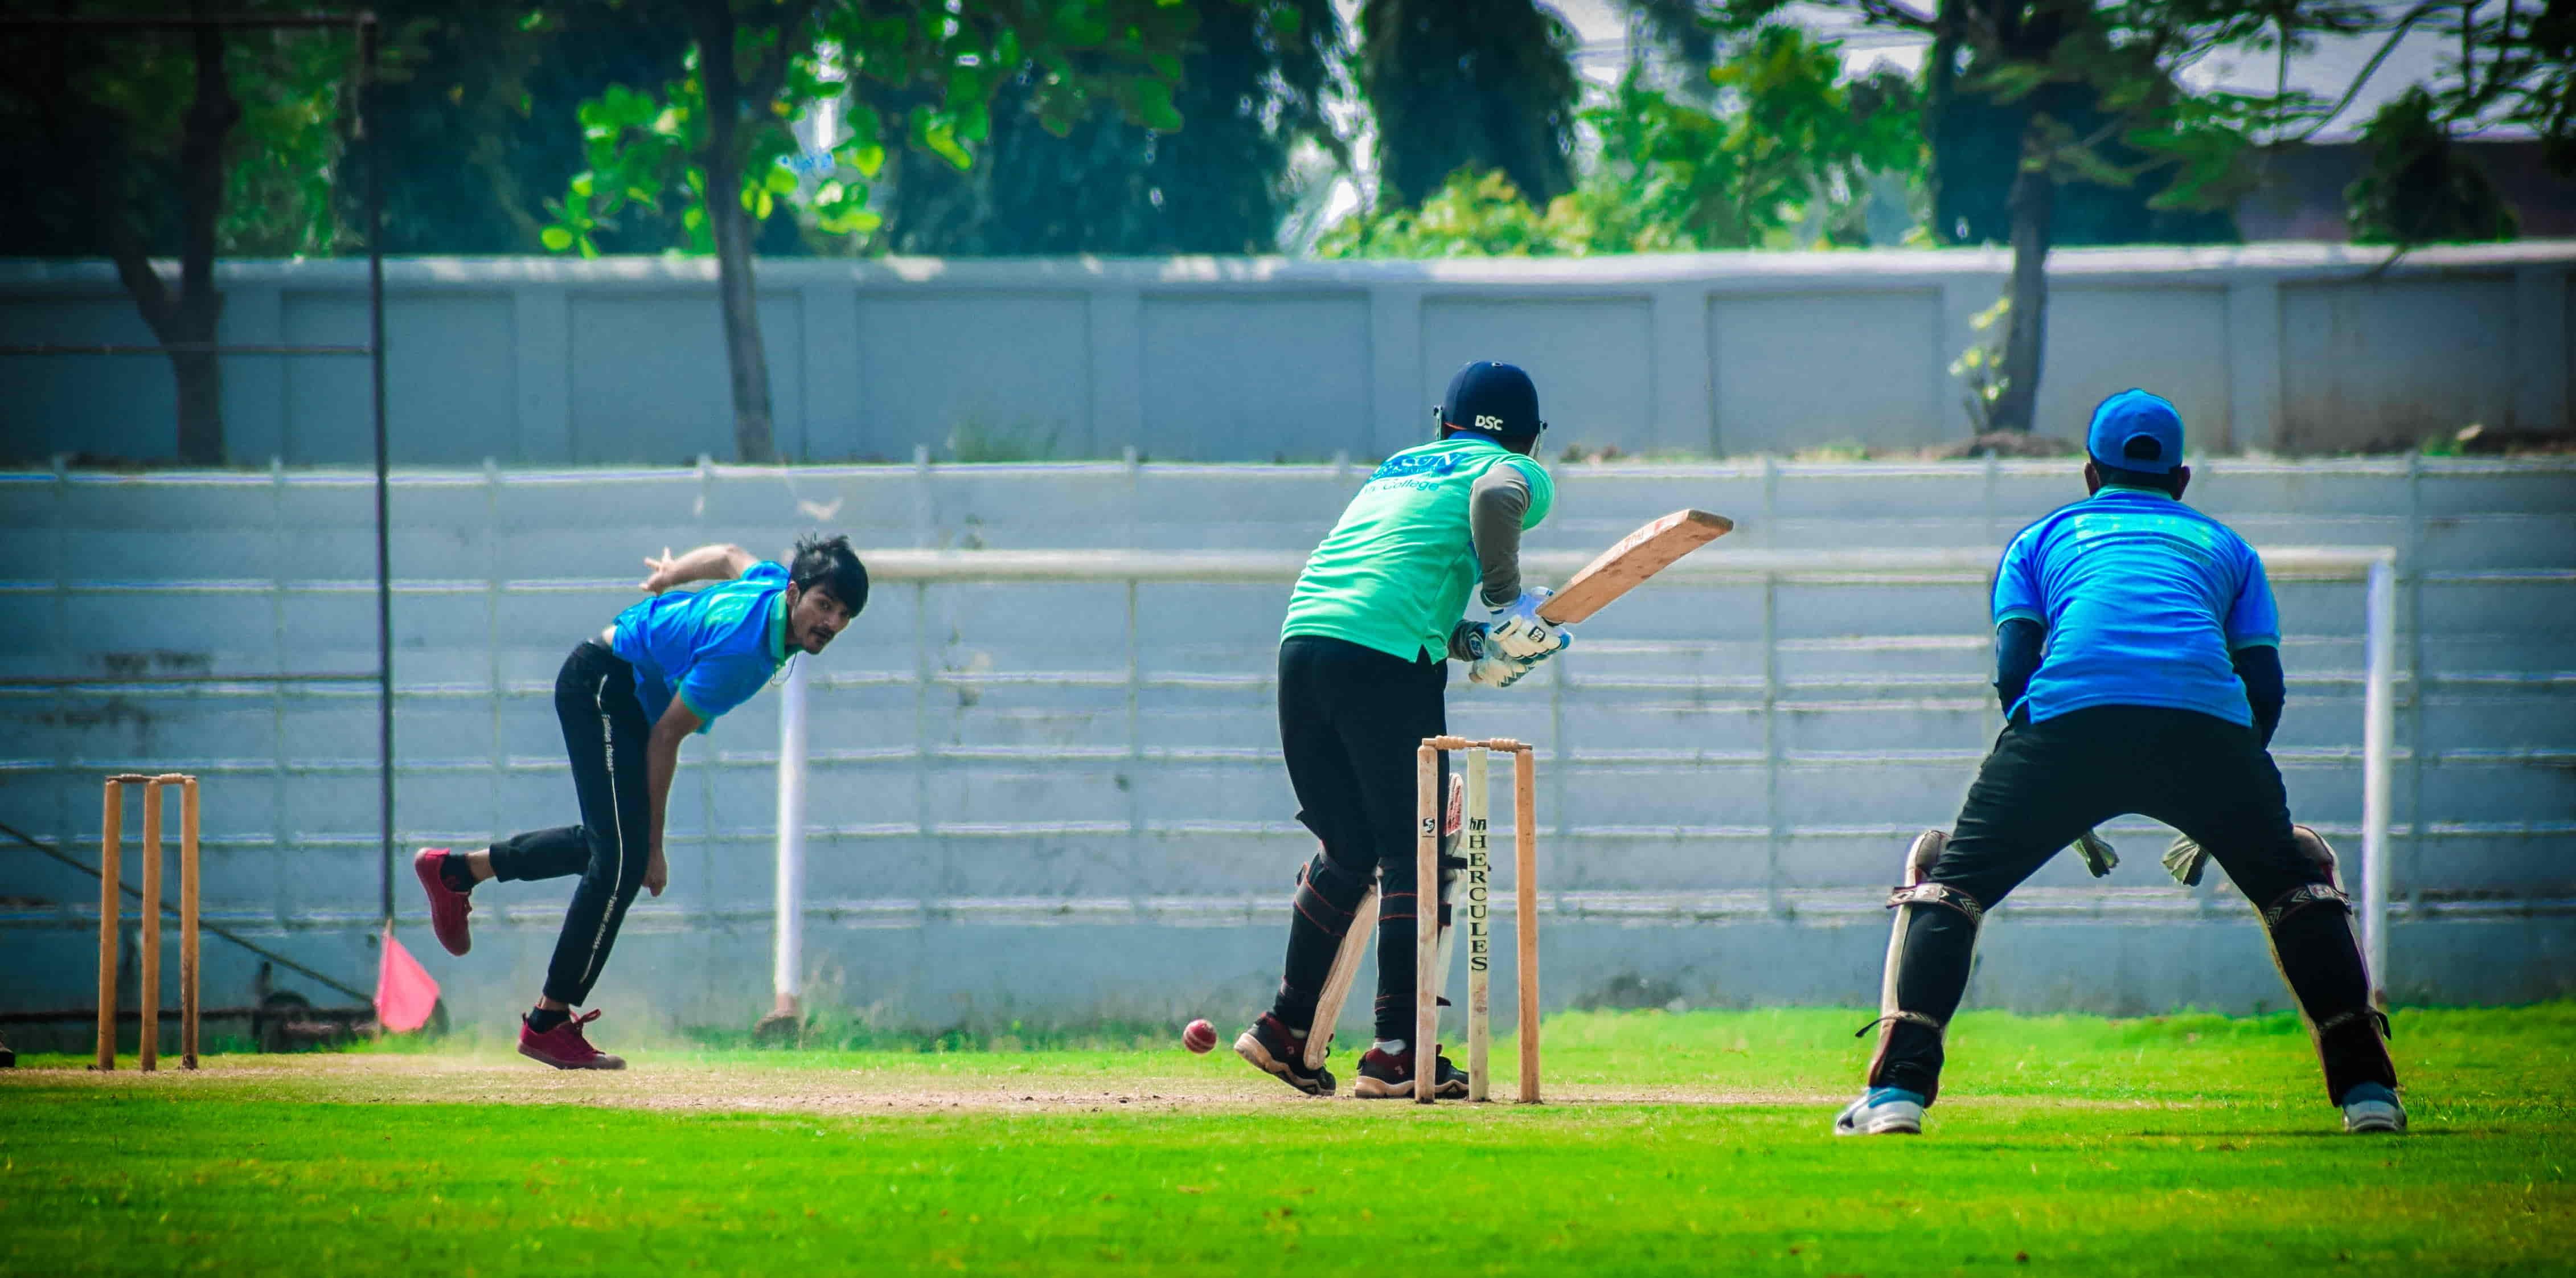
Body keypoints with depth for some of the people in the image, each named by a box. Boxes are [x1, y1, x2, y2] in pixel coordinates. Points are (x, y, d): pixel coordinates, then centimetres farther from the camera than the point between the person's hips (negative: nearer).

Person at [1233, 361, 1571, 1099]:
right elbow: (1495, 499, -15)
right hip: (1387, 663, -7)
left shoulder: (1395, 470, 31)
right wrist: (1508, 597, -8)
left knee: (1349, 849, 19)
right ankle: (1396, 1052, -5)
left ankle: (1286, 1030, 21)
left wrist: (1461, 640, 15)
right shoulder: (1518, 474, 10)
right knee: (1414, 857, -1)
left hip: (1302, 643, 7)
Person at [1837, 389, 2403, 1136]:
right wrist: (2215, 817, 31)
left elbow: (2014, 670, 15)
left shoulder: (2042, 539, 30)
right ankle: (2366, 1089, 13)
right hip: (2207, 723, 1)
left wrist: (2066, 804, 22)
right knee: (2294, 877, 24)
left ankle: (1899, 1089, -3)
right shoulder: (2224, 546, 33)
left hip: (2069, 712, -1)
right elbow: (2266, 689, 22)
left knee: (1948, 877, 15)